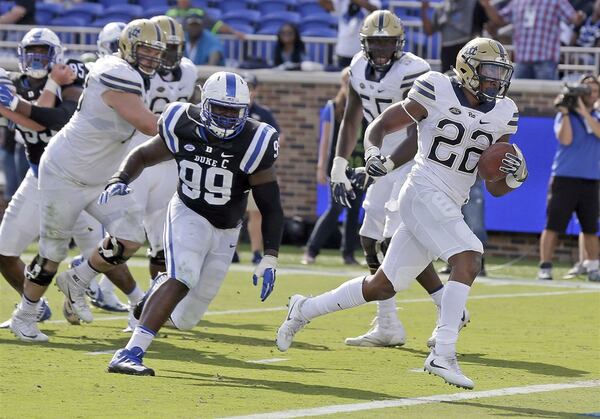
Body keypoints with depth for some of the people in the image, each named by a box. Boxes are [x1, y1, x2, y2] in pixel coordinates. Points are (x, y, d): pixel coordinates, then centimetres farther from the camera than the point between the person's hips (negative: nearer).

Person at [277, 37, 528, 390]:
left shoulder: (503, 115, 9)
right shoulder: (437, 92, -6)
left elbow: (495, 188, 12)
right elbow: (381, 126, 4)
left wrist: (514, 174, -10)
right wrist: (373, 154, -16)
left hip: (450, 207, 7)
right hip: (423, 193, -7)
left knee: (382, 287, 12)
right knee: (469, 259, -26)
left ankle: (306, 310, 30)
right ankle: (443, 354, -28)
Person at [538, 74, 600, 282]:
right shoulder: (565, 115, 3)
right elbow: (565, 139, -12)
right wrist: (565, 113, -15)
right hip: (565, 178, -3)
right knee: (553, 225, -7)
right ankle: (545, 268, -4)